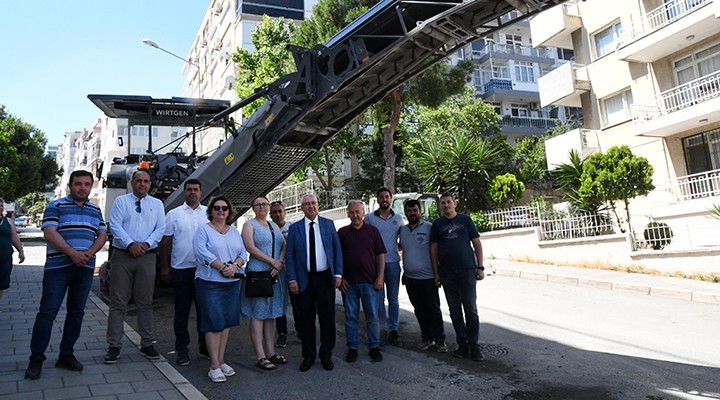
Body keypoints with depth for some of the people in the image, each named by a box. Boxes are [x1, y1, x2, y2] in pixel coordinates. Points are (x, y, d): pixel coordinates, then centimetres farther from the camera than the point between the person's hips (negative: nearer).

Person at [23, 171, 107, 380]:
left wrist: (89, 253, -9)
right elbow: (49, 233, -10)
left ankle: (66, 355, 19)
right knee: (47, 312, -3)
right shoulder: (56, 206, 1)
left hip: (85, 268, 4)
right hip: (58, 267, -4)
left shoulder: (96, 210, 15)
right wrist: (72, 253, -19)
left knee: (76, 312, 8)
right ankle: (36, 359, 6)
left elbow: (102, 235, 10)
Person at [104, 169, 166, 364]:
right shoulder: (121, 201, 6)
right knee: (118, 302, 0)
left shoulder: (157, 204, 12)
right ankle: (114, 346, 9)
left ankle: (147, 344, 16)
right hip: (122, 255, -1)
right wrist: (131, 244, -17)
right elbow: (115, 226, -5)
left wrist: (146, 244, -12)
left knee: (145, 302, 7)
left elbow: (160, 228, 4)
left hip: (147, 256, 2)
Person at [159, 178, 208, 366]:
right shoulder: (174, 214, 4)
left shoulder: (209, 213, 8)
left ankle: (204, 346, 21)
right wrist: (164, 267, 1)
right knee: (182, 310, 6)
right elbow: (166, 241, 4)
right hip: (181, 268, -1)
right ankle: (182, 349, 16)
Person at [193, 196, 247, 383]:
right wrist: (223, 266, -18)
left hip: (232, 283, 5)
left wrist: (235, 266, -12)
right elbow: (202, 252, -14)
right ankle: (214, 366, 2)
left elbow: (243, 253, 8)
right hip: (210, 283, -5)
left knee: (226, 323, 9)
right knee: (214, 324, -4)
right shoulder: (203, 230, 0)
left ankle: (221, 361, 19)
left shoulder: (235, 232, 15)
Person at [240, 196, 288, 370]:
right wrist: (272, 261, -15)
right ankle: (260, 356, 2)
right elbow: (250, 247, -13)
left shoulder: (274, 226, 17)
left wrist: (280, 262, -9)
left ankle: (270, 352, 18)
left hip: (275, 275, 6)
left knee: (271, 314, 10)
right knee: (258, 315, -2)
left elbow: (285, 246, 10)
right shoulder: (249, 224, -1)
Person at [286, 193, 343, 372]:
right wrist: (292, 279, -5)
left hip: (325, 278, 0)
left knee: (327, 317, 6)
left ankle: (326, 355, 21)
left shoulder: (328, 224, 5)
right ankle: (308, 356, 22)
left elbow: (337, 250, 5)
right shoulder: (294, 228, 3)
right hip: (304, 279, 0)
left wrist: (338, 273, -3)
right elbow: (289, 255, 2)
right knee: (306, 319, 7)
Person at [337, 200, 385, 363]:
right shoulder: (342, 232, 6)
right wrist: (340, 278, -1)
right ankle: (352, 348, 20)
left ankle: (374, 347, 18)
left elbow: (381, 255, 4)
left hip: (369, 281, 0)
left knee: (372, 316, 5)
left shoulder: (372, 231, 5)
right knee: (351, 316, 8)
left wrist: (380, 276, -4)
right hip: (349, 282, 1)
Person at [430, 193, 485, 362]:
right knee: (455, 309, 7)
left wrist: (480, 267, -2)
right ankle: (462, 344, 16)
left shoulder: (465, 220, 5)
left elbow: (477, 244, 4)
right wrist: (436, 273, 2)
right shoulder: (437, 224, 8)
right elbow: (433, 249, 8)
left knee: (471, 309, -1)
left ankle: (474, 346, 7)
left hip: (467, 270, -2)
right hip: (447, 272, 2)